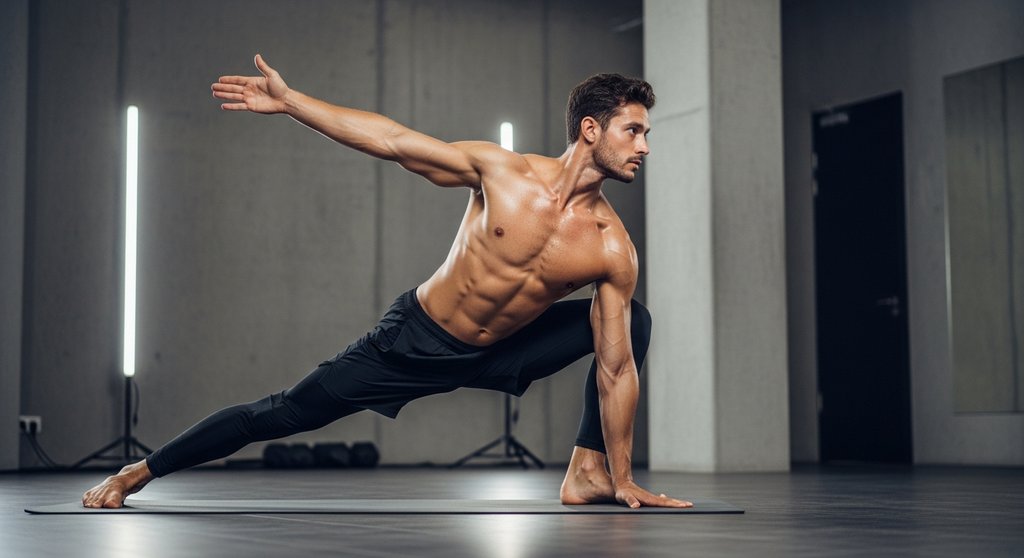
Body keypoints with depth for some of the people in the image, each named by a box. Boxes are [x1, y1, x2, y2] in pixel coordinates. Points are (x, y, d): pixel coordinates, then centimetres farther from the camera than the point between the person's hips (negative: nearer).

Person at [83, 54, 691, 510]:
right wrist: (287, 99, -13)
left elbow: (617, 370, -11)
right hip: (417, 339, -2)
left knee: (635, 322, -7)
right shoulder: (502, 170, -19)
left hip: (500, 355, 3)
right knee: (286, 413, -4)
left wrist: (624, 478, -11)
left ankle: (590, 472, -3)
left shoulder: (613, 249, -16)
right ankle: (140, 472, 13)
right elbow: (391, 139, -12)